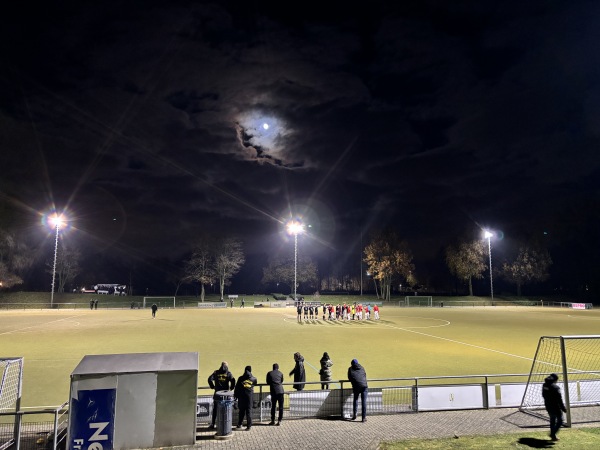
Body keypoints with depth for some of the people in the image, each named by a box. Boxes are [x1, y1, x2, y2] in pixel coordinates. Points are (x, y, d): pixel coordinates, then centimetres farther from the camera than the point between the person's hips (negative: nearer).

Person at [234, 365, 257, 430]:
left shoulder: (241, 378, -1)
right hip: (249, 396, 0)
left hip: (241, 396, 0)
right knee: (248, 411, 6)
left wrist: (235, 396, 9)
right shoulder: (253, 379, 0)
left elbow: (237, 388, 1)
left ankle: (239, 425, 21)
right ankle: (248, 426, 6)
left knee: (241, 411, 14)